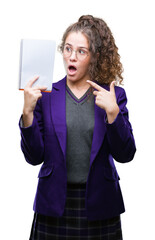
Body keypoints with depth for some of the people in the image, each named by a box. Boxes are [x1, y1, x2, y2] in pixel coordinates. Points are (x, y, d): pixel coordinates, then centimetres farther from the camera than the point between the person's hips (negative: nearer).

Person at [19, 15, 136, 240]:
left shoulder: (113, 95, 1)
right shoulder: (45, 94, 1)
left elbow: (125, 154, -5)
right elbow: (34, 157, -2)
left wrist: (113, 112, -18)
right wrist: (28, 112, -14)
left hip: (99, 205, 0)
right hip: (55, 203, 0)